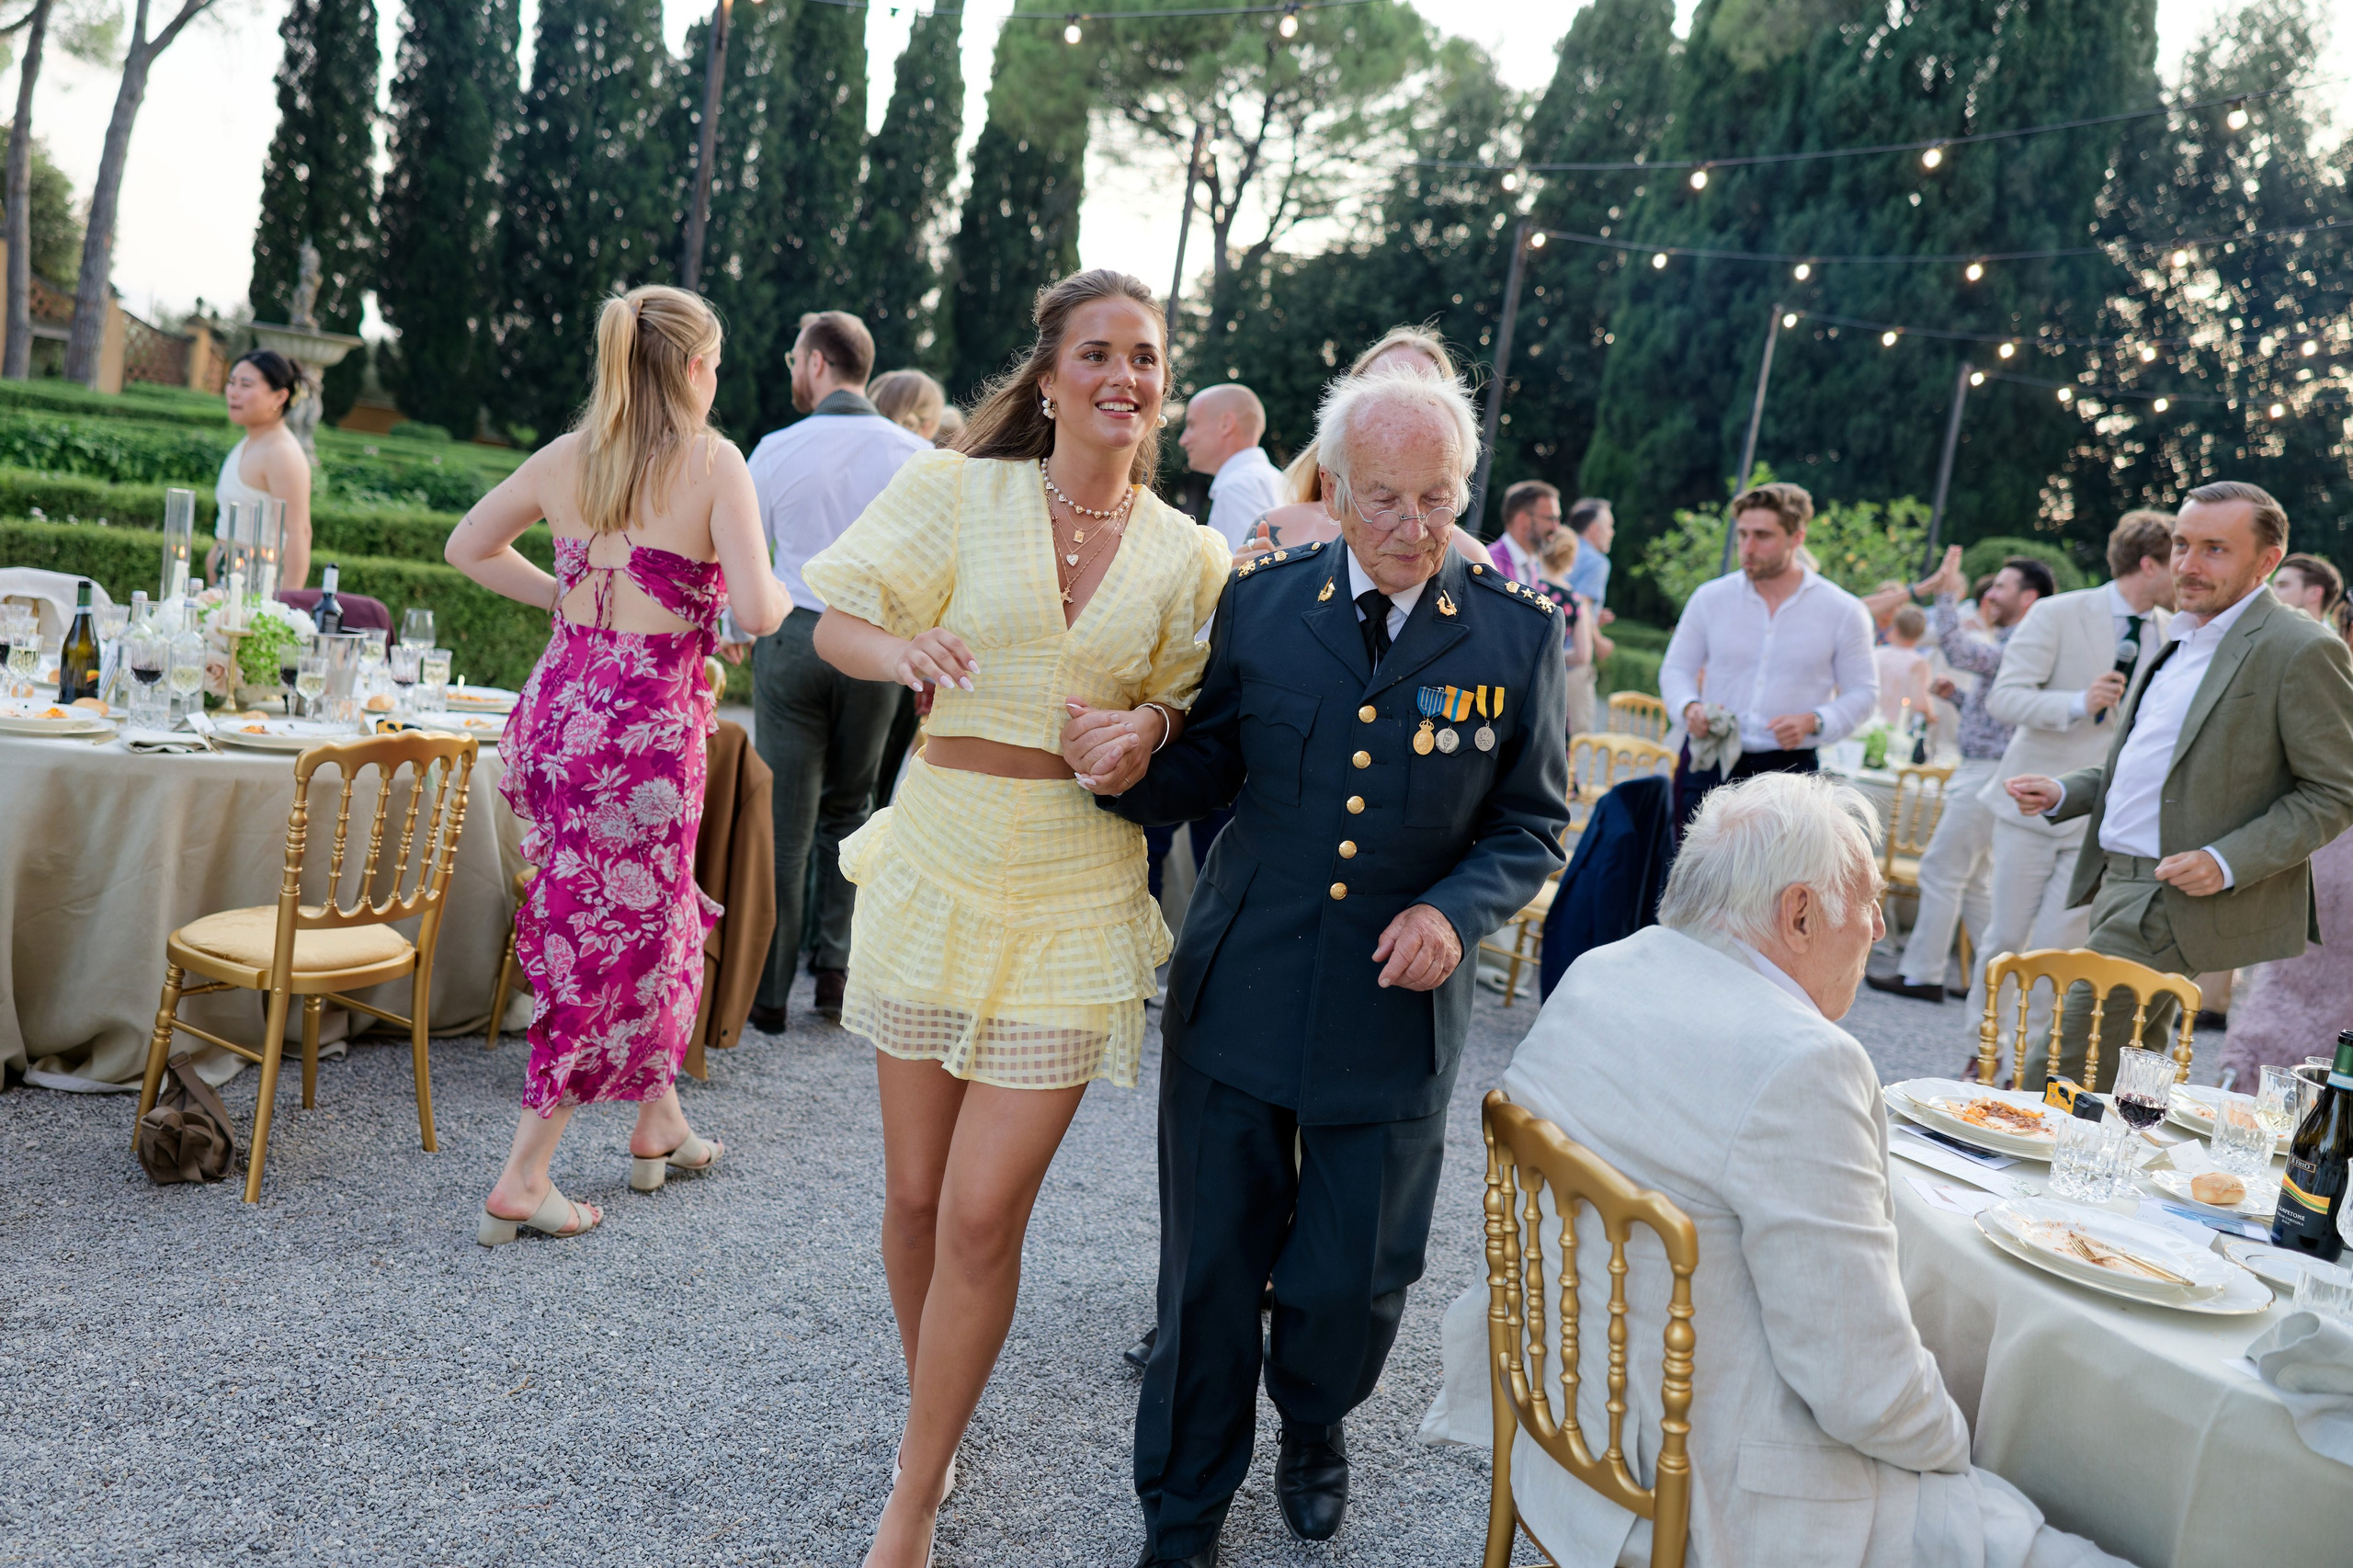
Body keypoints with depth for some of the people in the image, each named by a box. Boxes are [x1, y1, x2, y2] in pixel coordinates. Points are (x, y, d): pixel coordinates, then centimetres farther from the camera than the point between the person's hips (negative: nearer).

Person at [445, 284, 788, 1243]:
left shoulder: (567, 456, 7)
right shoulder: (713, 463, -10)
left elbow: (468, 547, 17)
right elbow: (757, 613, -17)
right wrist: (781, 589, 4)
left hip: (556, 712, 7)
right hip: (644, 730, -7)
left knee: (659, 916, 22)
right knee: (617, 938, 5)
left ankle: (659, 1125, 37)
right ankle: (522, 1182, 10)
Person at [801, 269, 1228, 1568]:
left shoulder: (1188, 556, 4)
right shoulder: (959, 492, 0)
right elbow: (837, 620, 3)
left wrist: (1149, 728, -10)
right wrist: (904, 650, -20)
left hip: (1075, 899, 0)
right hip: (935, 867, 1)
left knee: (983, 1216, -2)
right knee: (914, 1193, 11)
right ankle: (929, 1407, 41)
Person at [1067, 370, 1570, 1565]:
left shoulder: (1518, 631, -5)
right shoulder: (1260, 597, -2)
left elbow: (1532, 825, 1)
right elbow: (1211, 768, 5)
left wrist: (1455, 909, -16)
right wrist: (1130, 770, -16)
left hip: (1396, 1009, 0)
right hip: (1239, 993, 1)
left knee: (1355, 1277, 12)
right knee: (1210, 1268, 11)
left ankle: (1314, 1426, 49)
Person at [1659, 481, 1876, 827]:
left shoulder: (1843, 611, 2)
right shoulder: (1711, 598, 6)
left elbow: (1863, 693, 6)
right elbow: (1676, 669, 13)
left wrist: (1813, 721, -14)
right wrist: (1689, 707, -10)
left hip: (1787, 768, -1)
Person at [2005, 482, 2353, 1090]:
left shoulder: (2302, 651, -11)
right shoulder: (2178, 639, 16)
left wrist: (2227, 863, -22)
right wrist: (2065, 793, 9)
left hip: (2181, 900, -9)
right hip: (2119, 885, 9)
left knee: (2050, 1080, -12)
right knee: (2122, 1080, 16)